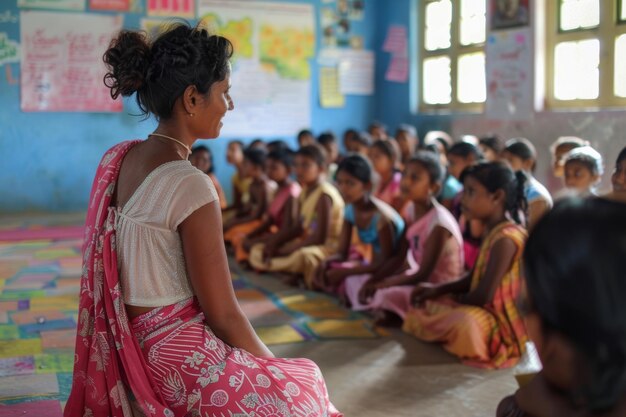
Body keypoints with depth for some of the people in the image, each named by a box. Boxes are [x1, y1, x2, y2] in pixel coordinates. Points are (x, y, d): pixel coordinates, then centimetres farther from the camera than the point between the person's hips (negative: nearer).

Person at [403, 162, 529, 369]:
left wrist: (456, 299, -6)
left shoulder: (505, 238, -25)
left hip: (499, 318, -10)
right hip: (484, 309, 10)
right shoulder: (492, 232, 6)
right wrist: (438, 289, 3)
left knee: (464, 323, -41)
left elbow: (483, 295, -26)